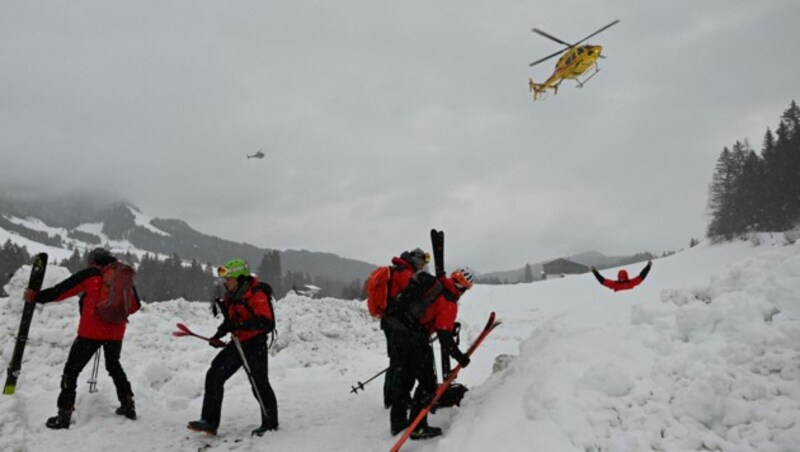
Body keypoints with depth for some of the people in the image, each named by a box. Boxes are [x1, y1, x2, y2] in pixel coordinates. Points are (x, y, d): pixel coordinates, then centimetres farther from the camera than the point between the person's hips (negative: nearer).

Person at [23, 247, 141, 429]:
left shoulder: (90, 274, -3)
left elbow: (61, 290, -2)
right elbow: (135, 305, 13)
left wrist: (36, 297, 9)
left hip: (91, 332, -5)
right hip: (116, 332, 5)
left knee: (72, 370, 6)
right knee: (114, 366, 25)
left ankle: (64, 414, 3)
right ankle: (128, 405, 25)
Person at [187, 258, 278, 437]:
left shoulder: (257, 295, -18)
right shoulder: (232, 295, 8)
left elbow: (266, 322, -28)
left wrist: (240, 325, -37)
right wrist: (219, 335, 10)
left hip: (255, 344, -8)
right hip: (237, 343, 8)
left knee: (259, 384, -1)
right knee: (214, 375, 1)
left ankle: (270, 423, 18)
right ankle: (209, 421, 7)